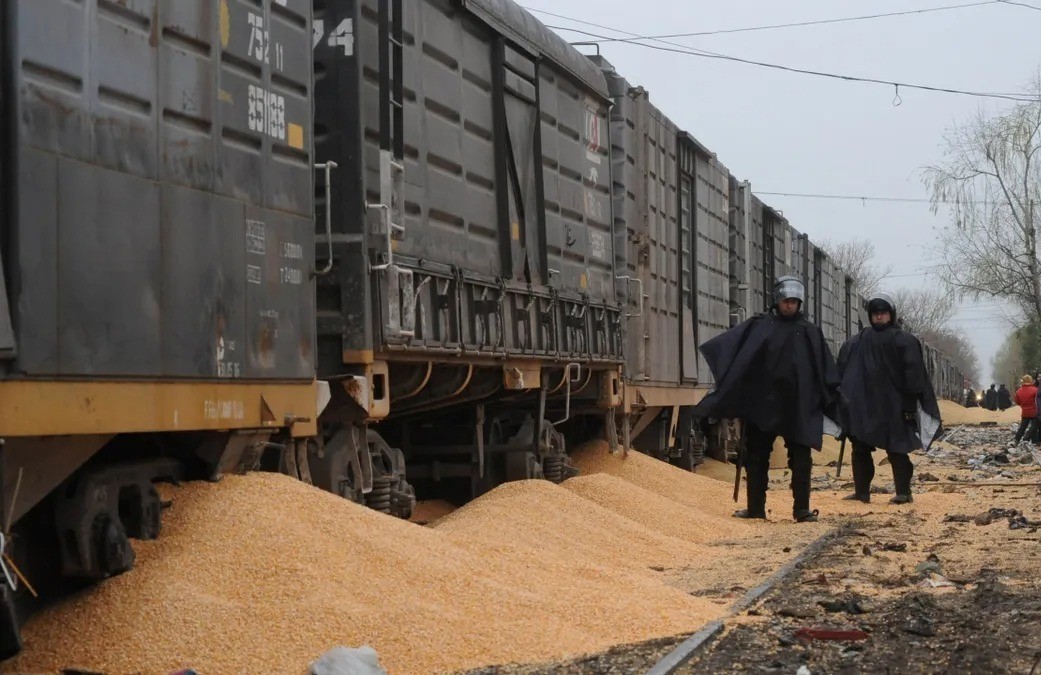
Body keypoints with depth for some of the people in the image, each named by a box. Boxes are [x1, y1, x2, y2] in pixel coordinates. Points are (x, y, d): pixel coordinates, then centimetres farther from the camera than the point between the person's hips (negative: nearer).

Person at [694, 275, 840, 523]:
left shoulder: (810, 333, 6)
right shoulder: (758, 326, 4)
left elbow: (826, 373, 5)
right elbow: (729, 346, -7)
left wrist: (828, 403, -2)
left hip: (797, 408, -1)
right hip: (761, 405, 1)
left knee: (801, 460, -1)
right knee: (756, 457, 7)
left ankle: (802, 509, 4)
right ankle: (755, 508, 16)